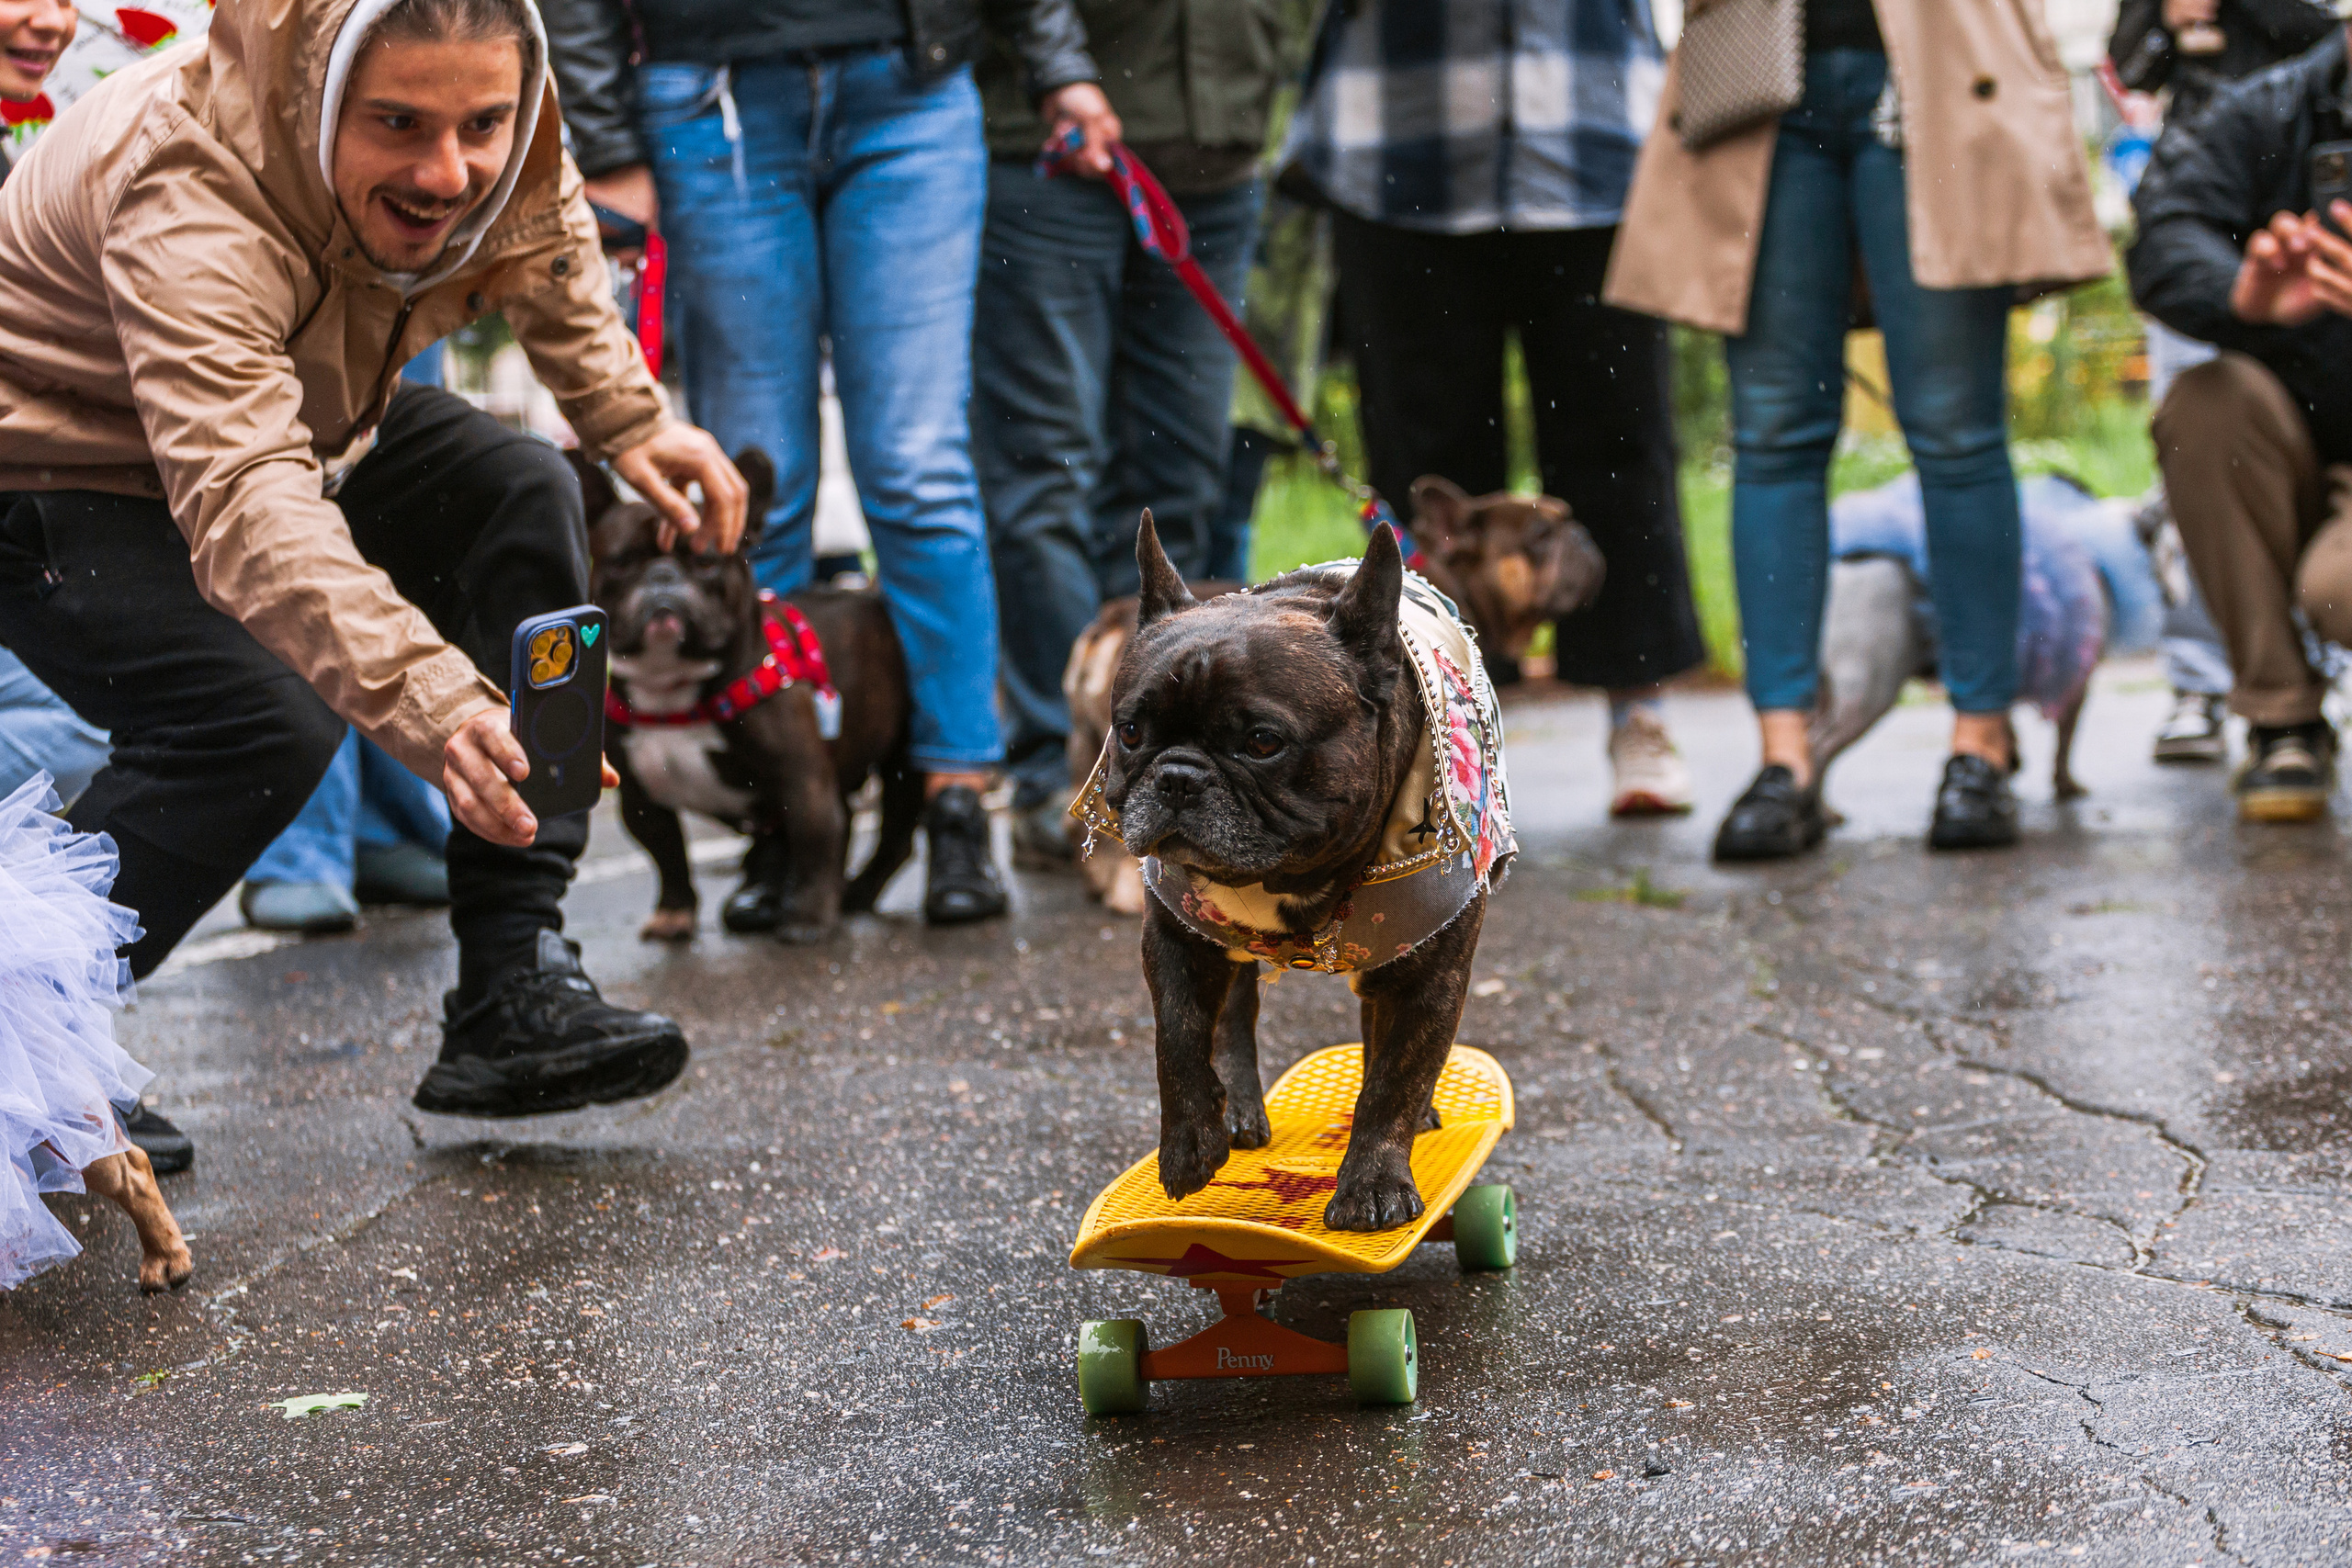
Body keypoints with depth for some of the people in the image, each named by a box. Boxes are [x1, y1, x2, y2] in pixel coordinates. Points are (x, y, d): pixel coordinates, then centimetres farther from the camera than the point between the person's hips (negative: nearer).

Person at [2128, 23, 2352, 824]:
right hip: (2287, 470, 3)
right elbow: (2162, 246, -21)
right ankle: (2282, 722, -19)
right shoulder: (2266, 117, -5)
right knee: (2207, 397, -30)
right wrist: (2243, 296, -44)